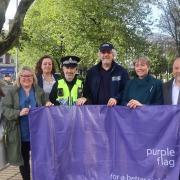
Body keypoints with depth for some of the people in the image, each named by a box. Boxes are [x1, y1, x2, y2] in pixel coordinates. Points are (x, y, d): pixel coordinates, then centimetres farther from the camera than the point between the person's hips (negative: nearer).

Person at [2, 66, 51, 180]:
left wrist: (48, 105, -11)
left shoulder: (39, 91, 6)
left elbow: (47, 105, 13)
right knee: (23, 160, 12)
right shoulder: (12, 92, 1)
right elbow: (5, 109, -6)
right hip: (20, 134, -1)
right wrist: (18, 113, -23)